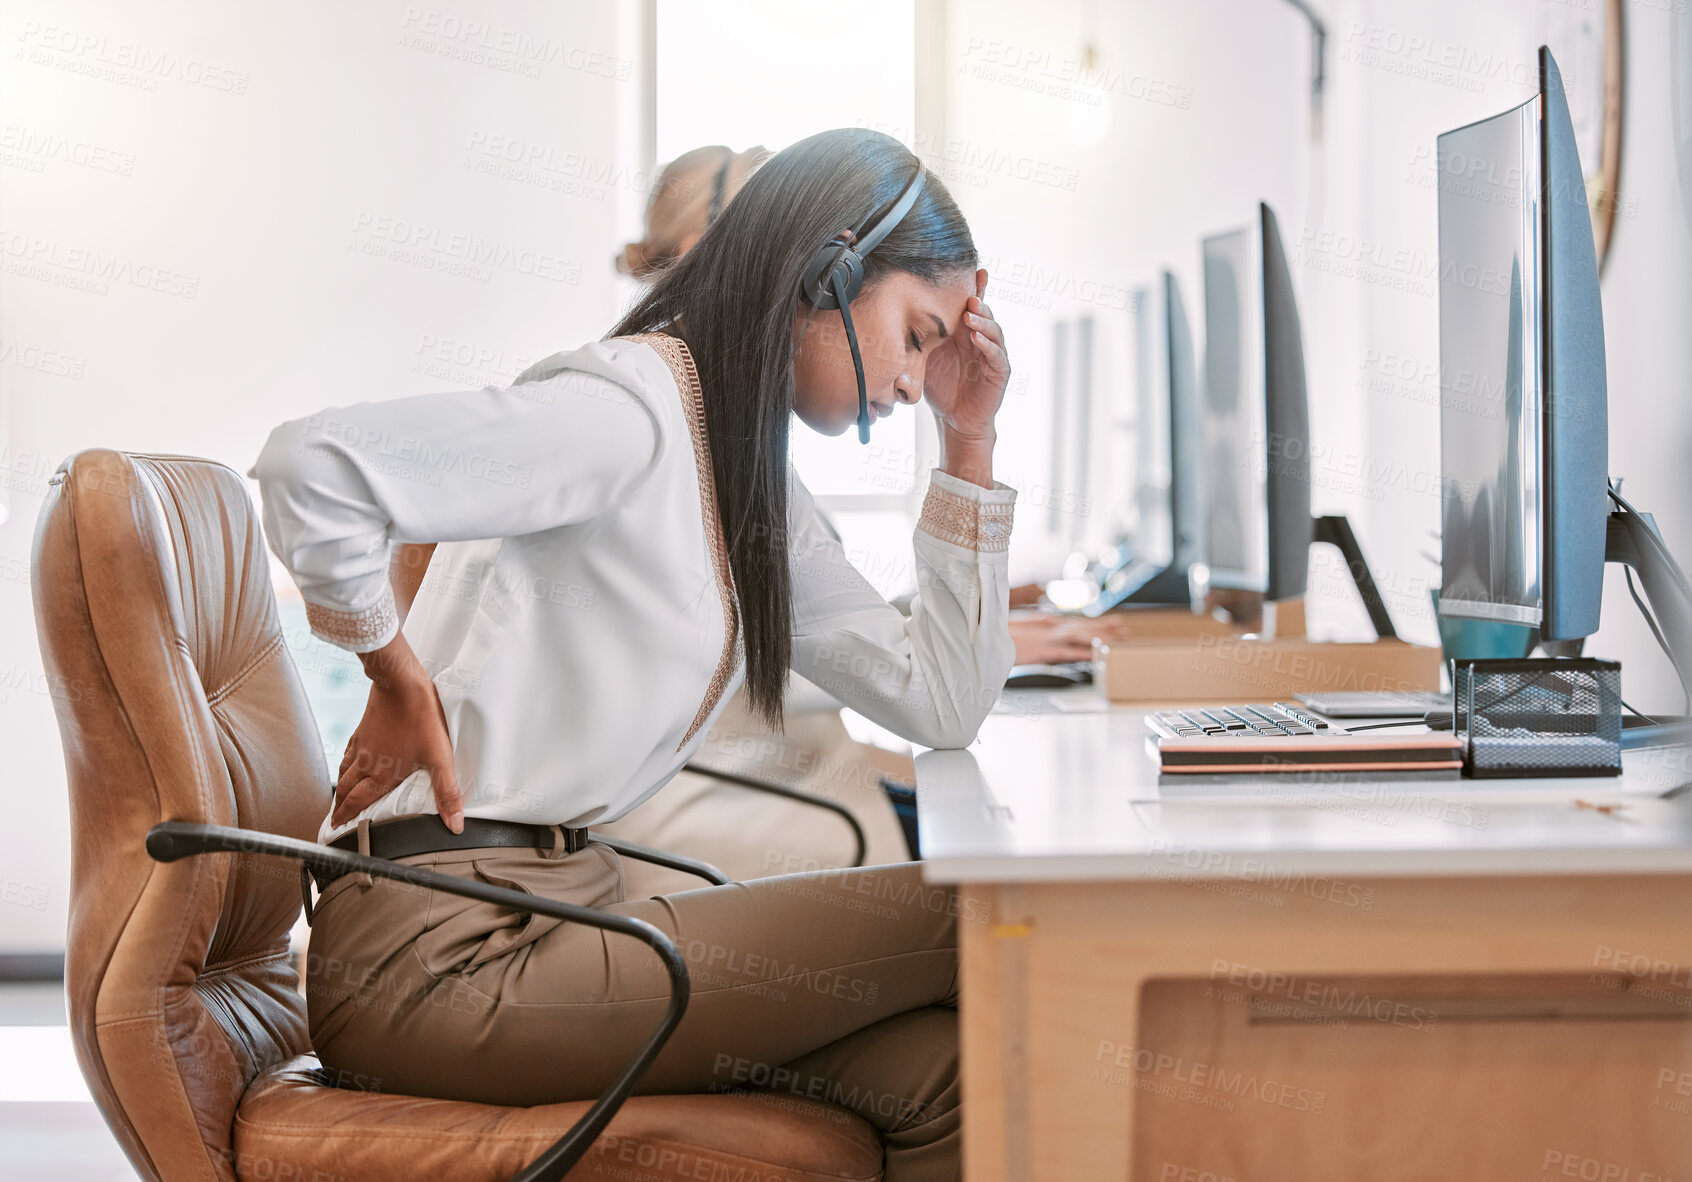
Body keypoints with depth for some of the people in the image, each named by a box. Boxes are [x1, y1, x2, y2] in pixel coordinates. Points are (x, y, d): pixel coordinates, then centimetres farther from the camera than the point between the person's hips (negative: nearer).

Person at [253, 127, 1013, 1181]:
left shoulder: (758, 490, 17)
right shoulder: (630, 411, -14)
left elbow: (942, 702, 14)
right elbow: (314, 463, -26)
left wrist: (970, 439, 13)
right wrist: (399, 678, -14)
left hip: (568, 897, 9)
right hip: (448, 950, -9)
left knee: (952, 1073, -12)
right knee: (970, 930, -11)